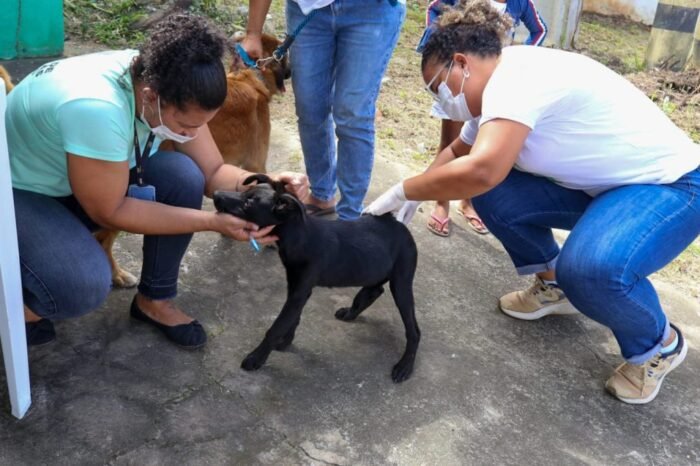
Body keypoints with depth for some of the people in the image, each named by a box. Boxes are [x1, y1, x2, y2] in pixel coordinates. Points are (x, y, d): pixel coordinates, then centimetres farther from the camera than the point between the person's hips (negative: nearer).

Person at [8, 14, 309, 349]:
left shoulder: (166, 85, -18)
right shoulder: (96, 109, -40)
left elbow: (212, 172, -8)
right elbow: (109, 212, -28)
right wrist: (213, 222, -30)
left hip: (86, 176, 7)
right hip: (18, 192, -7)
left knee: (184, 176, -18)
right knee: (86, 284, -32)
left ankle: (154, 300, 2)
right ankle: (20, 300, 5)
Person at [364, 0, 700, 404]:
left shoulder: (516, 77, -26)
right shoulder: (503, 85, 3)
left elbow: (479, 170, -40)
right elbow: (459, 152, 19)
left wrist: (402, 191, -25)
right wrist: (416, 197, 6)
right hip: (602, 183, 9)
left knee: (592, 269, -35)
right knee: (491, 194, -5)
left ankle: (659, 345, -2)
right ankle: (555, 287, 19)